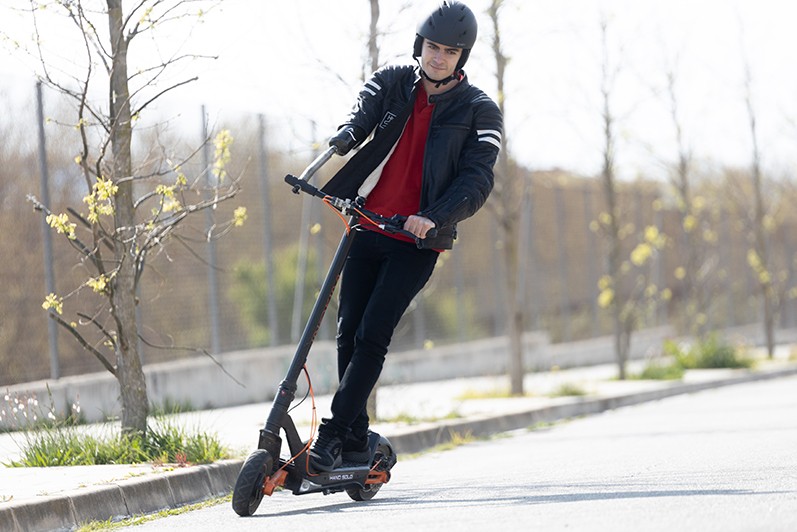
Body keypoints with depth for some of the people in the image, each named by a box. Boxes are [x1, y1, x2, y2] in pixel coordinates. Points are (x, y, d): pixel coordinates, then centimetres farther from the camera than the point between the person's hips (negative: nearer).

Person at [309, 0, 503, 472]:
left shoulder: (479, 112, -1)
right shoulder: (390, 84, 9)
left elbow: (477, 181, -11)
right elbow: (358, 121, -8)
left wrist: (434, 217, -28)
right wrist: (340, 141, -33)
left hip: (417, 242, -4)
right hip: (366, 226, 4)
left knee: (372, 336, -14)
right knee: (349, 333, 3)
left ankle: (334, 434, -14)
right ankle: (355, 440, 13)